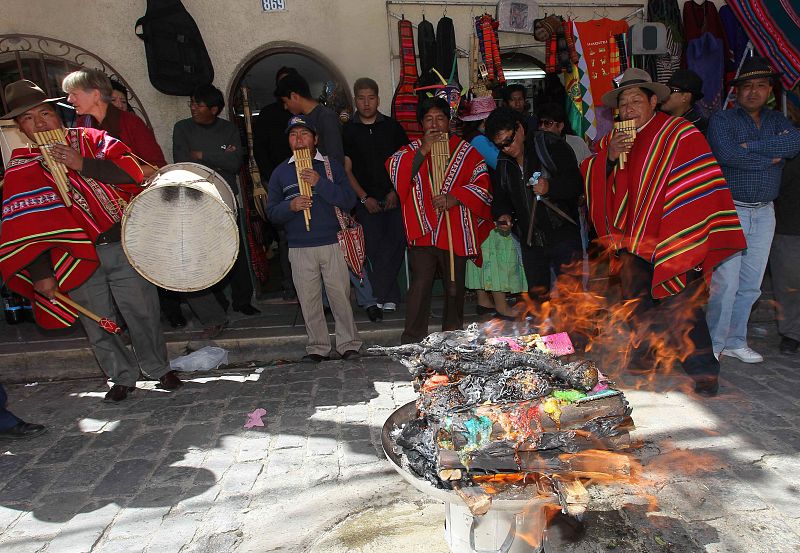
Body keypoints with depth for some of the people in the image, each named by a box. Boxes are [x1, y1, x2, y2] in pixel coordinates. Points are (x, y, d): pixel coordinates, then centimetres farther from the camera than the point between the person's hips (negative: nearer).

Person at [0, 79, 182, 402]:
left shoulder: (89, 139, 5)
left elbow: (132, 169, -7)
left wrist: (83, 165, -17)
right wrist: (39, 274, -6)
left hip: (122, 244, -1)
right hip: (75, 257, 1)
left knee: (143, 313, 5)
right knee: (97, 325, 8)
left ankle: (159, 369, 24)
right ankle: (122, 378, 27)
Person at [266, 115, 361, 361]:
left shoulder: (332, 166, 5)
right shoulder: (280, 172, 10)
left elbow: (349, 201, -5)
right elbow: (272, 213, 7)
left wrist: (320, 183, -16)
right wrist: (290, 206, -13)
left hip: (332, 244, -1)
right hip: (299, 249, 2)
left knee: (340, 296, 3)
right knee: (309, 301, 6)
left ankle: (349, 344, 18)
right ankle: (317, 347, 20)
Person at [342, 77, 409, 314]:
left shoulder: (392, 126, 9)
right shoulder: (347, 131, 7)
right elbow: (346, 169, 4)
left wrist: (396, 192, -4)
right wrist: (364, 198, -5)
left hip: (394, 198, 1)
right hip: (367, 201, 0)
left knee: (396, 244, -8)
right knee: (374, 249, -1)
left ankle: (379, 294, 4)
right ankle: (389, 297, 10)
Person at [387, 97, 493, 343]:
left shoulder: (465, 151, 7)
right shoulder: (412, 149, 9)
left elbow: (482, 183, -2)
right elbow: (394, 170, -8)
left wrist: (455, 197, -16)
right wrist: (423, 151, -15)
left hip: (455, 232, 1)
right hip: (422, 231, -1)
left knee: (455, 286, 12)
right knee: (420, 285, -7)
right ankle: (412, 340, 2)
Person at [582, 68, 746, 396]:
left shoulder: (679, 133, -8)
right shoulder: (612, 140, 10)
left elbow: (702, 185, -12)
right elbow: (589, 177, 6)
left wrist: (685, 242, -18)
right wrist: (608, 157, -14)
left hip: (669, 241, -6)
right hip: (631, 239, 6)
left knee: (680, 306, -8)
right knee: (637, 302, 17)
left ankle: (704, 370, 5)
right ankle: (647, 352, 37)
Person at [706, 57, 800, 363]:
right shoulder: (721, 120, -1)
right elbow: (728, 155, -19)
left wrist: (751, 146, -16)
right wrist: (772, 157, -8)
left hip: (764, 212, 6)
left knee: (750, 285, 9)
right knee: (725, 282, -9)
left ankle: (735, 341, 20)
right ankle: (713, 344, 4)